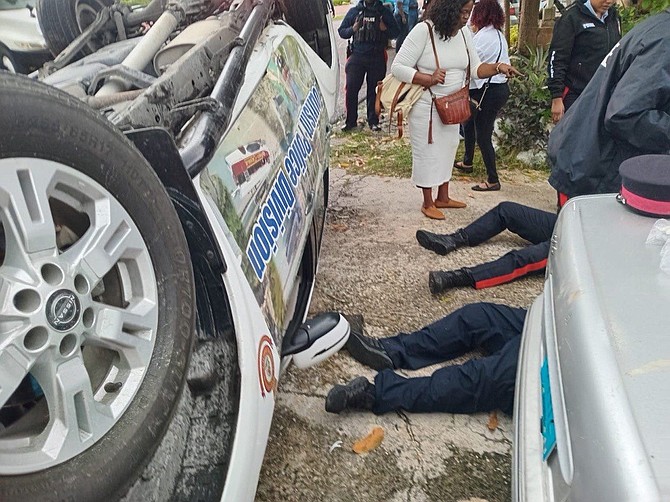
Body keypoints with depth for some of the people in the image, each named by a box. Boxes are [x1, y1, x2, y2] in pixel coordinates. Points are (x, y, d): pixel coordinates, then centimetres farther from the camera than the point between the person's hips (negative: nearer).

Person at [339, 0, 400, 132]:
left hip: (377, 58, 0)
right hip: (357, 56, 0)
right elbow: (341, 31, 11)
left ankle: (373, 121, 16)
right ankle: (351, 121, 5)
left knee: (374, 90, 6)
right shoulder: (354, 11, 9)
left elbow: (396, 32, 10)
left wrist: (385, 29, -11)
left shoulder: (384, 12, 8)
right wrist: (352, 29, -10)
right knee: (351, 88, -5)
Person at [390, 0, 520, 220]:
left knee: (448, 148, 16)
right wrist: (429, 79, -30)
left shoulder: (464, 32, 0)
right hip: (426, 105, -7)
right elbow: (397, 67, -19)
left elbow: (475, 68, 4)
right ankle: (428, 203, 18)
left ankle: (443, 197, 33)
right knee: (428, 151, 3)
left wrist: (497, 67, -15)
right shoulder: (423, 30, -19)